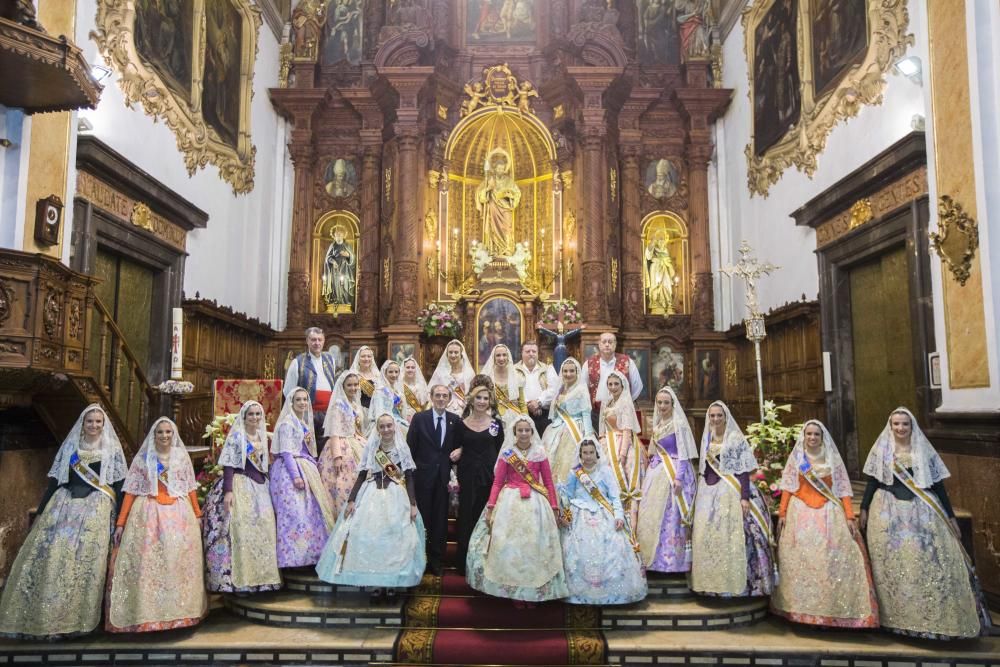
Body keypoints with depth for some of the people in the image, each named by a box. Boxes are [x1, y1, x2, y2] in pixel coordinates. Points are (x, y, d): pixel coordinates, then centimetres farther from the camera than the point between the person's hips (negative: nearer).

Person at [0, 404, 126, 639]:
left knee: (84, 560, -10)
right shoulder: (69, 447, 13)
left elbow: (119, 486, 3)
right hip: (63, 505, 3)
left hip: (96, 509, -3)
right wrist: (40, 512, 9)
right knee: (45, 555, -6)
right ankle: (38, 619, 4)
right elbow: (54, 482, 14)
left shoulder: (112, 450, 6)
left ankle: (73, 620, -2)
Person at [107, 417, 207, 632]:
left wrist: (197, 515, 10)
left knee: (179, 560, 0)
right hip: (149, 514, -1)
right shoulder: (142, 458, 5)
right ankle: (147, 614, 2)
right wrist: (121, 523, -3)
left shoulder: (182, 456, 9)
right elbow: (131, 491, 2)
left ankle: (179, 611, 10)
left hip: (179, 514, 1)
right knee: (147, 562, -5)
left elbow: (191, 488, 12)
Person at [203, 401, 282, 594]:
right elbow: (228, 465, -11)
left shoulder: (262, 436, 14)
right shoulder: (236, 436, -4)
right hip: (240, 486, -7)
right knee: (241, 529, -10)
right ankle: (238, 580, -5)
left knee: (262, 529, 6)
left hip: (259, 487, 7)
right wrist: (228, 490, -20)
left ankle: (260, 577, 14)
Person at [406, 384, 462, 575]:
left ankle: (436, 560, 18)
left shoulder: (455, 420, 3)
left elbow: (458, 444, 13)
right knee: (422, 517, 5)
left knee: (440, 519, 7)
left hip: (444, 476, 2)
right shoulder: (419, 418, -3)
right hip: (423, 475, -2)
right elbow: (410, 447, -1)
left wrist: (458, 452, -9)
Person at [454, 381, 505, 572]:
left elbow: (500, 452, 5)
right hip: (467, 476, 0)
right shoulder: (461, 425, 4)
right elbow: (456, 451, 9)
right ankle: (464, 562, 13)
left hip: (489, 477, 0)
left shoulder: (496, 424, 4)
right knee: (466, 519, 3)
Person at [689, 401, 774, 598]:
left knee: (730, 536, -8)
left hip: (730, 493, -6)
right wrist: (700, 494, 16)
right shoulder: (707, 439, 14)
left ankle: (734, 583, 1)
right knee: (707, 537, 4)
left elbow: (743, 470, -8)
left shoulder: (736, 438, -3)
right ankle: (711, 582, 13)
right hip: (708, 493, 6)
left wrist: (745, 497, -17)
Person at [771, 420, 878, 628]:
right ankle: (802, 609, 7)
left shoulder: (833, 458, 7)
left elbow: (843, 488, 3)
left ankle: (831, 610, 3)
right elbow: (787, 488, 6)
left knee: (830, 559, -6)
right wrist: (782, 513, -1)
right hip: (801, 513, 0)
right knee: (801, 559, -1)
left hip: (828, 513, 0)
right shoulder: (796, 457, 7)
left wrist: (849, 516, -5)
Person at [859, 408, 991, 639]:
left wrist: (950, 515, 5)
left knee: (929, 561, -2)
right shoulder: (881, 449, 3)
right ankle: (894, 616, 12)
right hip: (888, 512, 0)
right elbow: (872, 481, 6)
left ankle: (934, 617, 9)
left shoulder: (924, 450, 5)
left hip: (921, 512, 1)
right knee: (891, 564, 2)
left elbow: (937, 484, 6)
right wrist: (864, 509, 2)